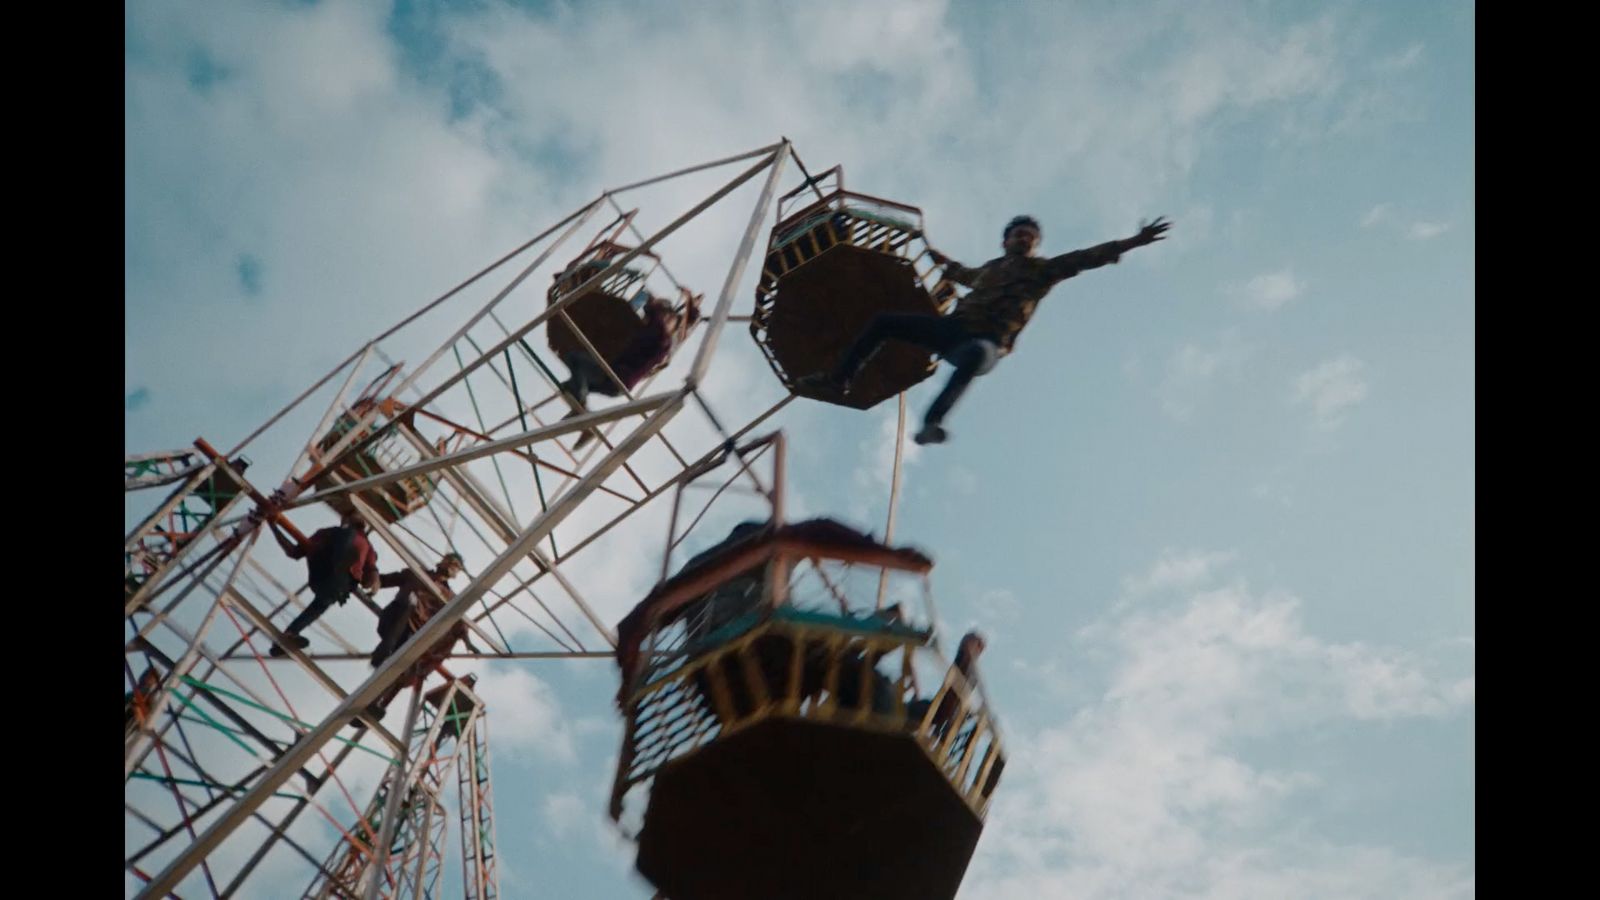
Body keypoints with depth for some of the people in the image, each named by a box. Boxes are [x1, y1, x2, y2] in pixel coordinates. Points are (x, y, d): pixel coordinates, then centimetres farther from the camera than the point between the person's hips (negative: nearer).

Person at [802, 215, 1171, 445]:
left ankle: (932, 423, -52)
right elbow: (966, 275, 49)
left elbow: (1086, 258, -2)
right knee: (883, 322, 3)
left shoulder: (1043, 269, 10)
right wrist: (943, 262, 64)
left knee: (975, 356, -45)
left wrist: (1131, 242, -12)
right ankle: (839, 376, 11)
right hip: (952, 328, 6)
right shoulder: (990, 268, 26)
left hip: (985, 343, -6)